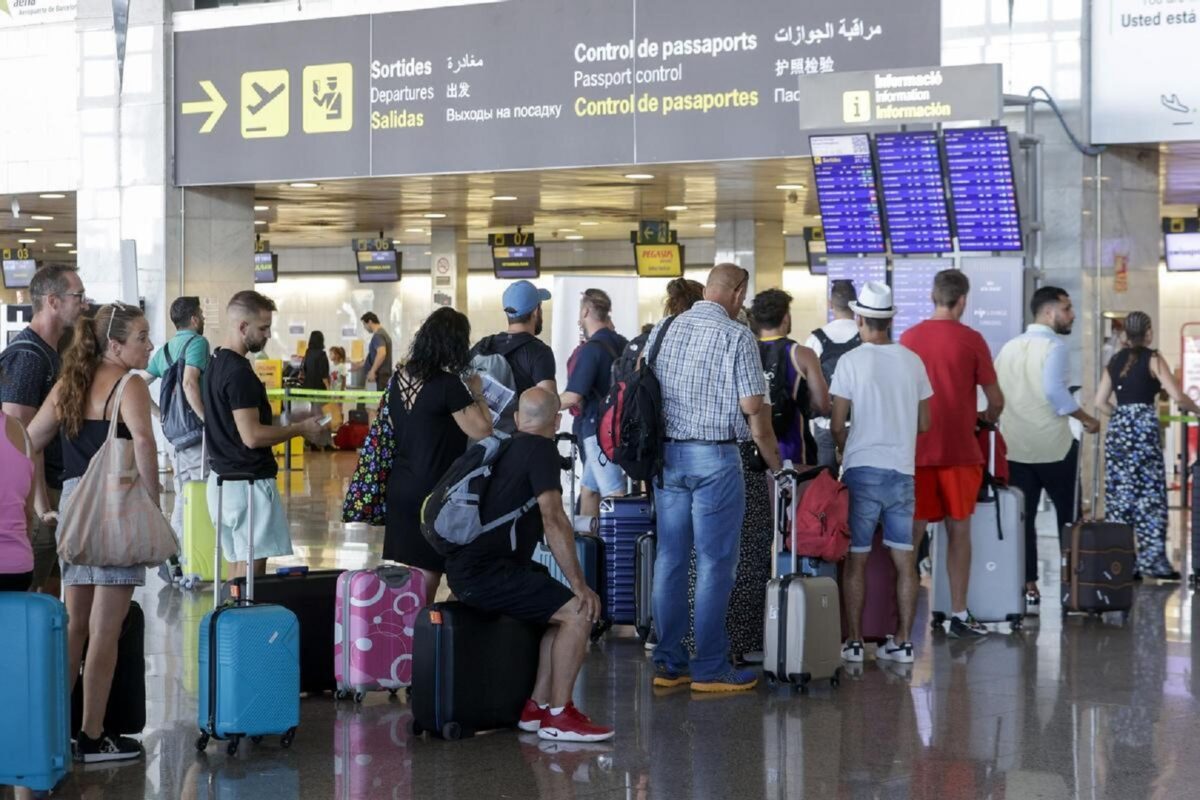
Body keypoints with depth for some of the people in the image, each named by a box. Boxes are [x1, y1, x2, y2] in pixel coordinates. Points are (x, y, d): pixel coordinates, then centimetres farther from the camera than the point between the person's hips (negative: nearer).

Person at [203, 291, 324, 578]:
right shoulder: (239, 372, -18)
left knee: (237, 564, 13)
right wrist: (300, 429, -11)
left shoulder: (216, 362, 13)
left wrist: (291, 426, 19)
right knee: (251, 568, -7)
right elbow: (252, 436, -22)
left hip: (222, 478, 10)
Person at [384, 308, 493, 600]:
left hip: (400, 487, 7)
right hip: (435, 493, -7)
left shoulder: (401, 378, 5)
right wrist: (477, 393, 0)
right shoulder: (449, 384, -16)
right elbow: (482, 431, -15)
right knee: (428, 575, 2)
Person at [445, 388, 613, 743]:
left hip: (467, 568, 10)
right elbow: (553, 520, -18)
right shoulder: (540, 449, -7)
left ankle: (537, 706, 12)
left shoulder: (506, 448, 22)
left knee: (567, 607, 16)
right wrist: (580, 585, -15)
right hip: (485, 572, -10)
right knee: (578, 613, -14)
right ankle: (558, 716, -9)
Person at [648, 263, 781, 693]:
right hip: (714, 456, -6)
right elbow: (754, 408, -10)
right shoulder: (736, 336, -8)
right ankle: (710, 669, 3)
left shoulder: (662, 331, 9)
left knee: (669, 559, 10)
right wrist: (775, 462, 0)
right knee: (715, 562, 0)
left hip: (666, 455, 6)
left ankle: (668, 664, 15)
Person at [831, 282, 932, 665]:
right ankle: (903, 641, 10)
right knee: (904, 559, 7)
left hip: (862, 470, -3)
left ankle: (854, 641, 7)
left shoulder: (851, 361, -7)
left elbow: (837, 426, -6)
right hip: (902, 469, 3)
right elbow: (925, 424, 11)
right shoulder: (913, 361, 4)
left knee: (856, 559, 4)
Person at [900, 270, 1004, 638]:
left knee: (912, 532, 7)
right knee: (958, 530, 6)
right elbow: (995, 400, -3)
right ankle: (959, 615, 9)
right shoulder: (970, 340, -5)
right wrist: (988, 418, 18)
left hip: (917, 449, 2)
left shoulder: (908, 338, 3)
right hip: (959, 450, -2)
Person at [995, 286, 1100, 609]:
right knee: (1069, 516, 7)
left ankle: (1028, 589, 3)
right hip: (1053, 446, -5)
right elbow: (1055, 391, -22)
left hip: (1015, 446, 6)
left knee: (1021, 518, 6)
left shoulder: (1009, 348, 10)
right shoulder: (1053, 346, -10)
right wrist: (1087, 419, -12)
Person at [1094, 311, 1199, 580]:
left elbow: (1100, 403, 11)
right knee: (1150, 496, -1)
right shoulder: (1152, 358, -4)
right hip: (1144, 428, -5)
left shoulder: (1115, 361, 12)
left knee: (1120, 496, 6)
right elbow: (1178, 397, -9)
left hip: (1117, 430, 5)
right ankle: (1153, 562, -2)